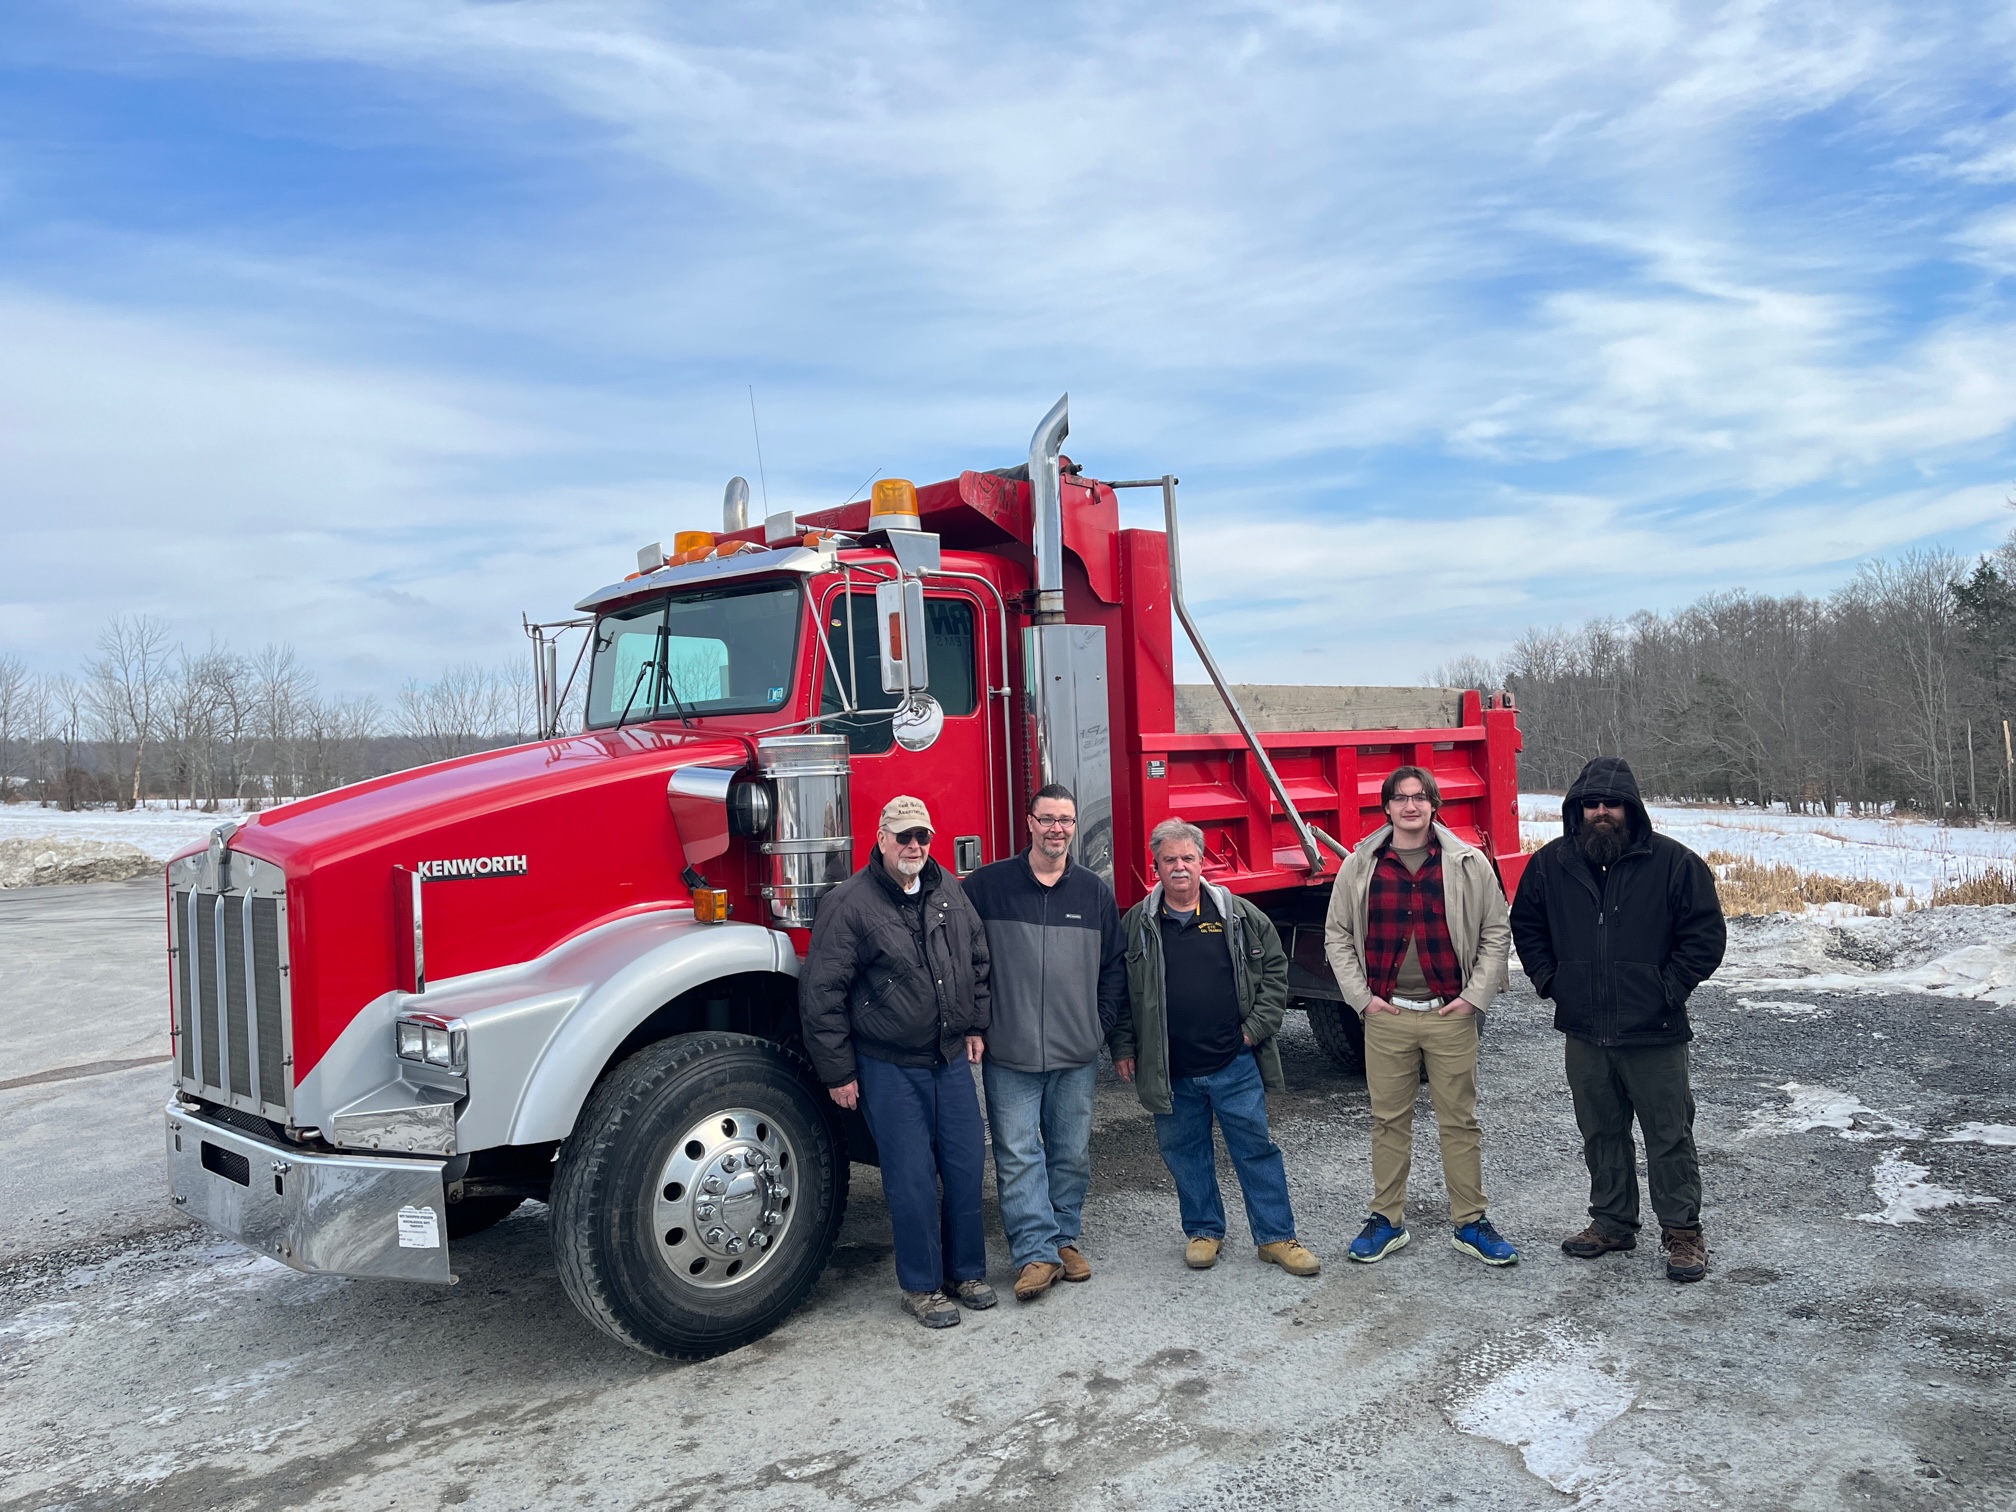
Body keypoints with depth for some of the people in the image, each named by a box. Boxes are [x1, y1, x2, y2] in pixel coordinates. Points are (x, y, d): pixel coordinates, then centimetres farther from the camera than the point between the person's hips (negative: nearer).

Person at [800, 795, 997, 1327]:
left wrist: (975, 1025, 14)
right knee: (912, 1178, 0)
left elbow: (978, 959, 19)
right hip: (888, 1068, -5)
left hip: (951, 1059, 6)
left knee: (967, 1167, 10)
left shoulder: (948, 891, 6)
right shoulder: (849, 904, -12)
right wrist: (838, 1071, -10)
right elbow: (821, 993, -12)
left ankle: (966, 1272, 28)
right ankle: (921, 1287, 17)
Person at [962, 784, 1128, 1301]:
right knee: (1018, 1154, -2)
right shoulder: (987, 885, -1)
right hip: (1009, 1053, -2)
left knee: (1072, 1153, 11)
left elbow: (1114, 963, 13)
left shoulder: (1095, 891, 7)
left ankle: (1063, 1238, 26)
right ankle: (1035, 1252, 5)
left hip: (1076, 1053, 3)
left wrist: (1103, 1022, 5)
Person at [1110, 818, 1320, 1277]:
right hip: (1170, 1074, 1)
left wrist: (1256, 1027, -1)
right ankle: (1204, 1231, 29)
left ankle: (1276, 1237, 17)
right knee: (1185, 1154, 12)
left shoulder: (1239, 915, 0)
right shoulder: (1136, 924, 2)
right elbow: (1117, 991, 8)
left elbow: (1274, 968, 7)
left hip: (1235, 1065, -1)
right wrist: (1123, 1048, 3)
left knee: (1256, 1149, 5)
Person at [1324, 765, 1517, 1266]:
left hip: (1451, 1014, -1)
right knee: (1389, 1120, 9)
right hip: (1386, 1015, 1)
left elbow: (1496, 933, 4)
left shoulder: (1468, 863, 0)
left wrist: (1475, 995, -3)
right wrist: (1361, 996, 0)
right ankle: (1387, 1220, 21)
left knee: (1460, 1120, 7)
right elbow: (1337, 935, 8)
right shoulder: (1360, 867, 2)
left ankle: (1470, 1223, 20)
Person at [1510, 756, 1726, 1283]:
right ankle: (1612, 1221, 30)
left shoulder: (1674, 862, -7)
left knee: (1670, 1135, 4)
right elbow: (1526, 926, 17)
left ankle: (1682, 1231, 18)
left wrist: (1667, 989, -9)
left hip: (1654, 1032, -4)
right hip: (1585, 1031, 4)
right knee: (1601, 1133, 15)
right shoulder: (1551, 864, 3)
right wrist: (1549, 979, 6)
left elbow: (1706, 935, -4)